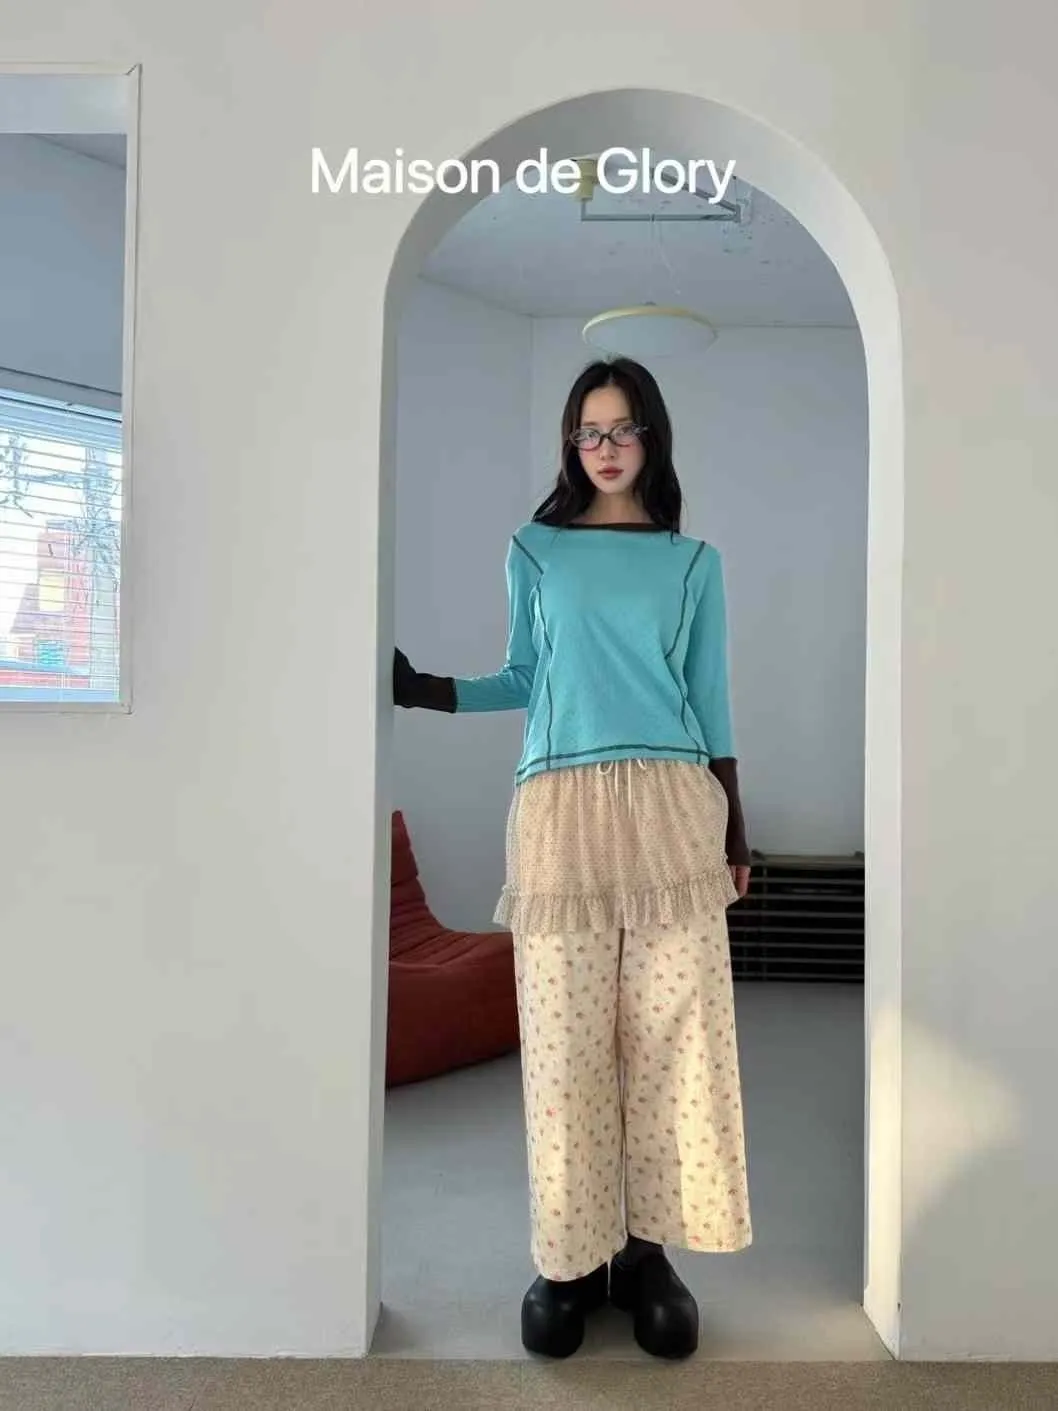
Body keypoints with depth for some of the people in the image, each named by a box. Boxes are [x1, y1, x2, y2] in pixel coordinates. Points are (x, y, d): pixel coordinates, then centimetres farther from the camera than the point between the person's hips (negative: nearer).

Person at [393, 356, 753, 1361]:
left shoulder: (693, 562, 12)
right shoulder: (534, 550, 11)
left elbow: (709, 701, 11)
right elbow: (526, 680, 14)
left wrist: (735, 830, 9)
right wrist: (420, 688, 1)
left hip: (670, 802, 1)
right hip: (561, 807, 0)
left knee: (671, 1031, 1)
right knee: (564, 1038, 1)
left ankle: (646, 1247, 16)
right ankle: (570, 1255, 16)